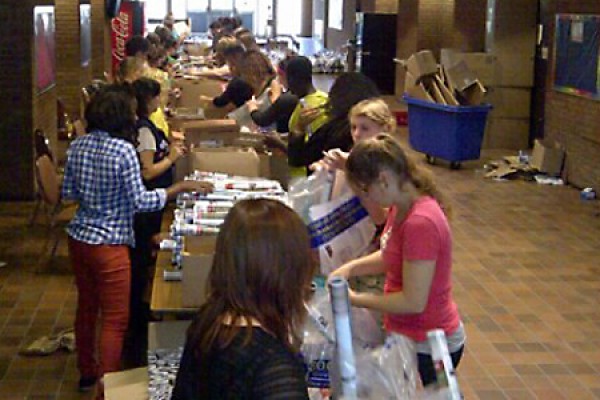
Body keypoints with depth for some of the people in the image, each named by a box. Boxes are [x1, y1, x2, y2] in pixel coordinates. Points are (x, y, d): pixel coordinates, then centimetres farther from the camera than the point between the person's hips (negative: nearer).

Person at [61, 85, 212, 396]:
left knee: (86, 306, 23)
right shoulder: (124, 150, -20)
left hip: (78, 238, 7)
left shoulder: (77, 146, 0)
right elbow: (140, 201, -17)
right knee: (115, 320, 3)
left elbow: (68, 193, 8)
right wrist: (182, 187, -10)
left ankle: (87, 371, 38)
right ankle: (106, 387, 6)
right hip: (109, 245, -7)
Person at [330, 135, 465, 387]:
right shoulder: (402, 207, -1)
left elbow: (413, 302, -25)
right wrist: (352, 267, -1)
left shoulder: (420, 223, -29)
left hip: (426, 346, -9)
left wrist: (354, 299, -16)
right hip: (410, 335, 9)